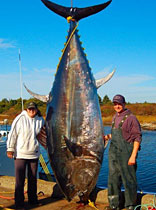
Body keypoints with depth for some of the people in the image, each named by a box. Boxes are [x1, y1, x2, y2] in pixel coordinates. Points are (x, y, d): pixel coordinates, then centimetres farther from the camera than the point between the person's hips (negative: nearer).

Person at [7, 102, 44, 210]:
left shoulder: (40, 120, 2)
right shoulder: (20, 119, -10)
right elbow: (13, 134, -7)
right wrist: (10, 149, -6)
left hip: (34, 154, 4)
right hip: (20, 153, -4)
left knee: (33, 178, 15)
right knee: (20, 179, 0)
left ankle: (33, 199, 29)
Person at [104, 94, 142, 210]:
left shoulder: (131, 118, -11)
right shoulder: (115, 117, 13)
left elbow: (137, 138, -13)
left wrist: (133, 156, -18)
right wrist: (108, 137, 7)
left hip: (126, 154, -8)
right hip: (113, 153, 8)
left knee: (129, 181, 3)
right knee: (113, 180, 14)